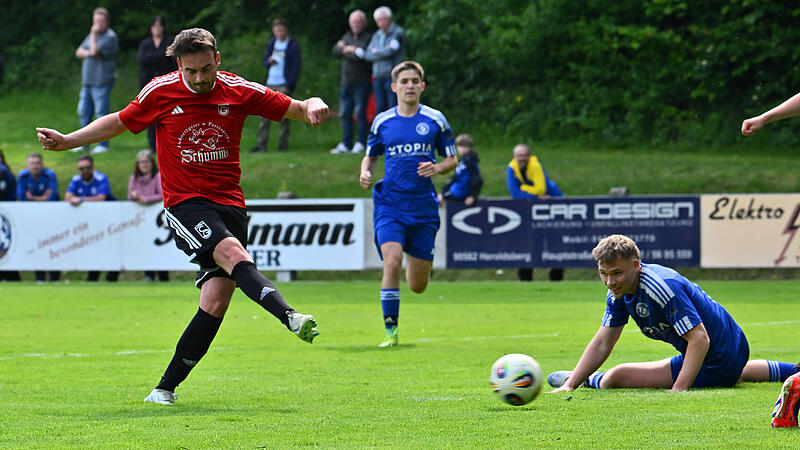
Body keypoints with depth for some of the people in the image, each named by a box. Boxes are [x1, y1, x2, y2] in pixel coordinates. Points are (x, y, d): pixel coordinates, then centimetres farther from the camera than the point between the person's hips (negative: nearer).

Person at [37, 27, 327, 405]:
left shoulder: (240, 91, 1)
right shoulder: (160, 92, -1)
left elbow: (295, 108, 7)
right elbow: (120, 122, 15)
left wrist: (313, 106, -17)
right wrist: (67, 141, 9)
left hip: (229, 203, 2)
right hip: (184, 202, -2)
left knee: (216, 300, -8)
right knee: (233, 255, -31)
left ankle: (166, 387, 1)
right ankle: (289, 317, -49)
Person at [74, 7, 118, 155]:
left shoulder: (110, 37, -8)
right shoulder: (93, 35, 18)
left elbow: (94, 51, -18)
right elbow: (79, 52, 14)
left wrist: (93, 35, -8)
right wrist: (87, 53, -8)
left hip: (101, 81, -9)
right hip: (87, 81, 9)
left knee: (101, 112, -8)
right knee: (84, 112, 11)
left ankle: (103, 144, -3)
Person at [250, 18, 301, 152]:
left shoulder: (293, 46, -3)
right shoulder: (272, 43, 12)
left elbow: (296, 67, -6)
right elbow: (265, 62, 16)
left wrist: (288, 85, -13)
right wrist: (269, 62, -9)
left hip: (284, 86, -5)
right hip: (270, 84, 5)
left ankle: (283, 145, 1)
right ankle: (261, 144, 1)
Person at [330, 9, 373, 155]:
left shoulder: (367, 38, -5)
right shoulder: (347, 36, 17)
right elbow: (336, 50, 5)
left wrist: (345, 52, -2)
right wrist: (348, 49, -11)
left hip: (361, 82, -7)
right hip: (347, 82, 7)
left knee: (360, 113, -8)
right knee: (345, 114, 6)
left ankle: (361, 143, -3)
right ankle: (346, 144, 10)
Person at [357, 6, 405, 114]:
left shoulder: (398, 33, -2)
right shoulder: (376, 36, 17)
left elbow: (390, 52, -13)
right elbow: (368, 55, 5)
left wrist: (376, 51, 4)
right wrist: (384, 51, -9)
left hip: (392, 76, -6)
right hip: (378, 77, 6)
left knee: (394, 108, -9)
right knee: (380, 108, 3)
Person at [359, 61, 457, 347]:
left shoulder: (435, 120, 2)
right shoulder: (382, 122, 5)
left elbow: (452, 160, 9)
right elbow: (370, 155, 19)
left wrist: (437, 168, -13)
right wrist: (365, 173, -4)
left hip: (423, 208, 0)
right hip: (390, 204, 0)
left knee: (417, 286, 5)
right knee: (392, 263, -24)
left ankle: (418, 263, 44)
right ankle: (390, 331, -14)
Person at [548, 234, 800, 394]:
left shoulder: (661, 287, -32)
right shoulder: (619, 291, -3)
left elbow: (700, 339, -35)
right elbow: (602, 343, 0)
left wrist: (679, 389, -42)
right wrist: (570, 385, -11)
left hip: (716, 363, -10)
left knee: (614, 378, -15)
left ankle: (592, 380, 19)